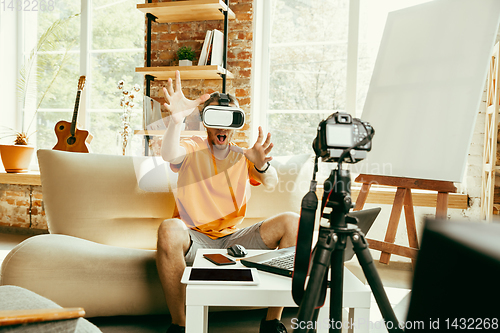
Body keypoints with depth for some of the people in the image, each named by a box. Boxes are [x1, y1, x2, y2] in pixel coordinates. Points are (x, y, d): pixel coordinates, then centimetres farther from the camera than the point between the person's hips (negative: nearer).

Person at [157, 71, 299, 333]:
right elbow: (169, 155, -22)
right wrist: (176, 119, -42)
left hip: (234, 239, 3)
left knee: (292, 222, -17)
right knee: (169, 230, -36)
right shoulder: (192, 149, 3)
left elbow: (271, 183, -9)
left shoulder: (243, 156, 10)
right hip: (195, 238, -3)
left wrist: (261, 165, -33)